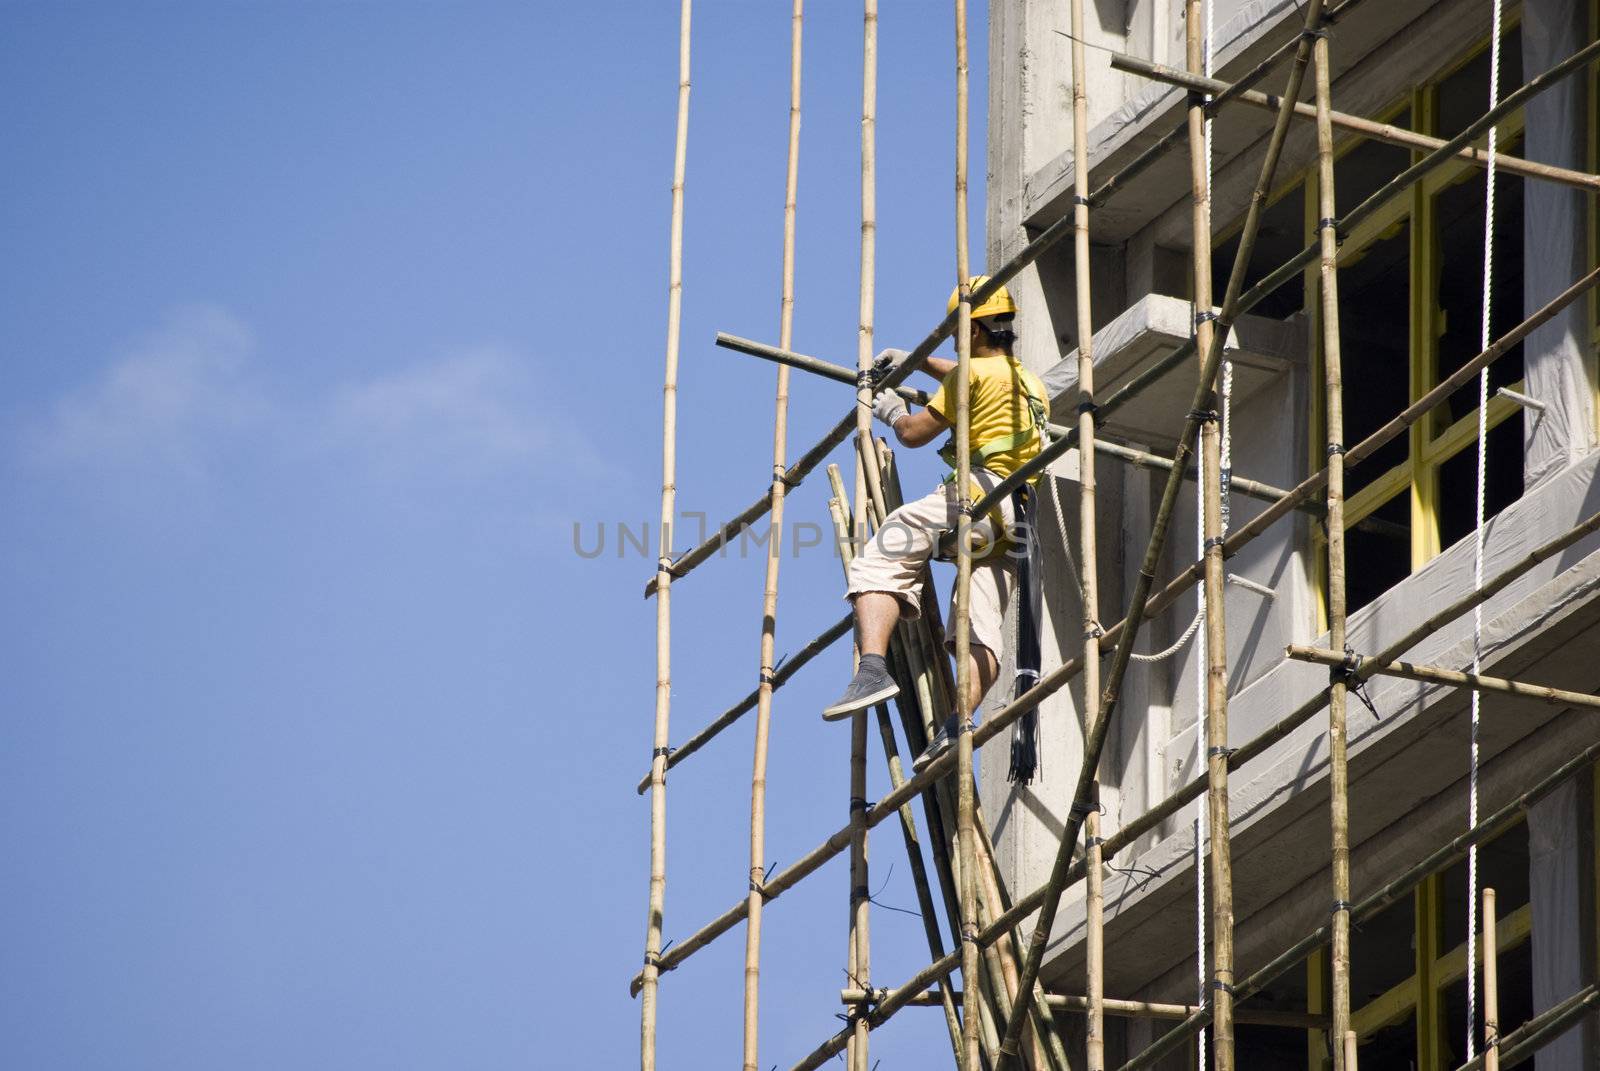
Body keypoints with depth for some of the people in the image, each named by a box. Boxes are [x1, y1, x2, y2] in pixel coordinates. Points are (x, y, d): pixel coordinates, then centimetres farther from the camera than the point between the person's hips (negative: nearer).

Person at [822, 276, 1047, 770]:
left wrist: (894, 412, 27)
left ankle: (873, 669, -34)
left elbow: (914, 433, 6)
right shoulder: (1033, 385, 29)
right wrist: (917, 361, 55)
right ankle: (958, 722, -25)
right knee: (983, 627, -4)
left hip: (978, 494, -8)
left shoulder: (974, 372, 3)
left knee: (878, 563, -13)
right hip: (1016, 524, 8)